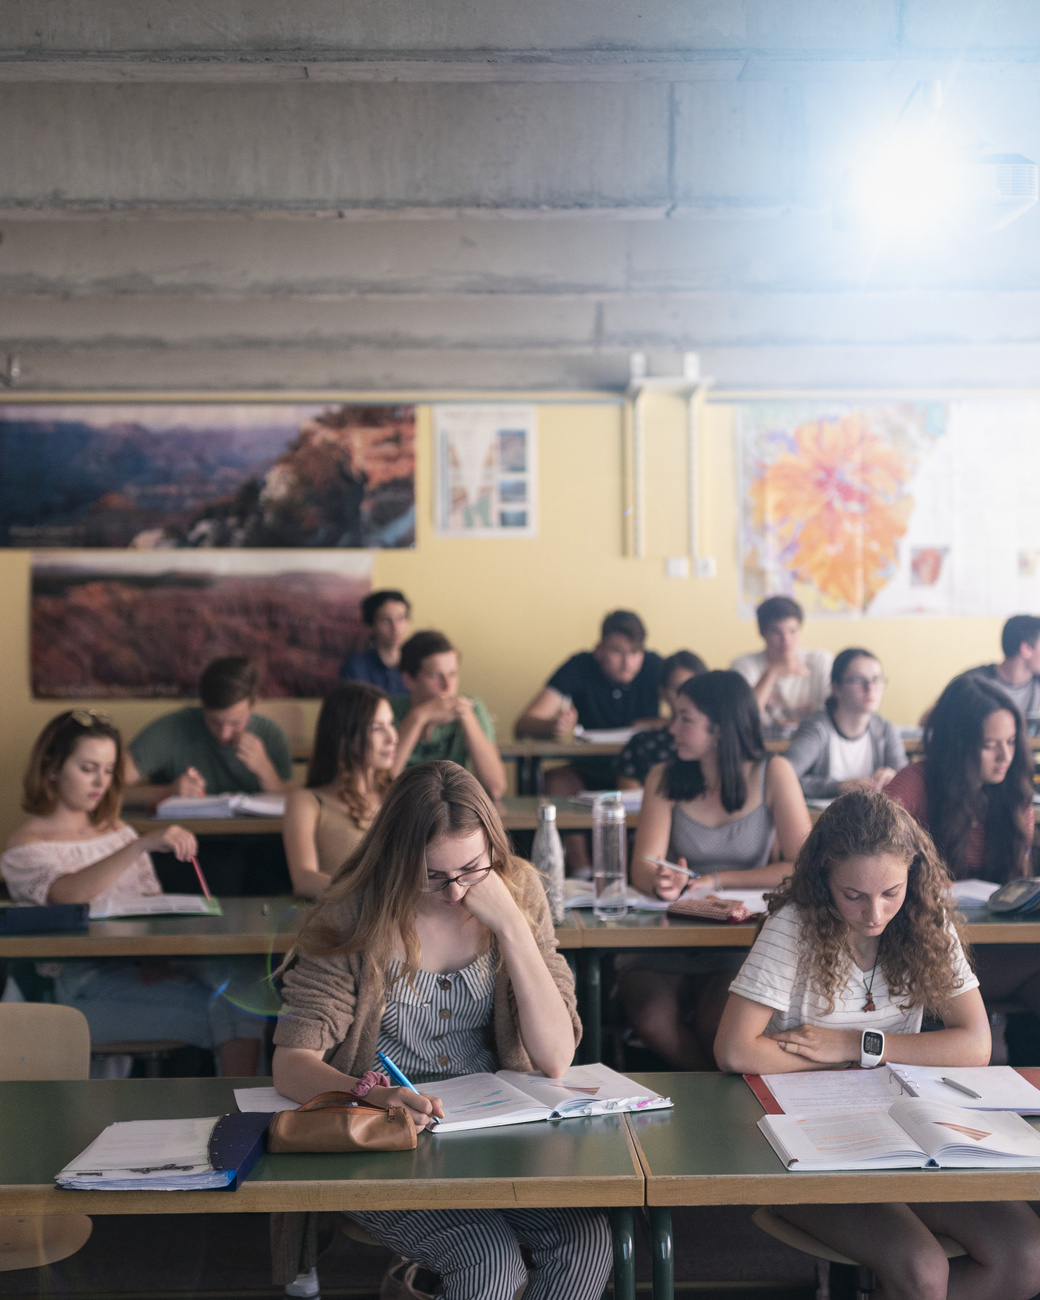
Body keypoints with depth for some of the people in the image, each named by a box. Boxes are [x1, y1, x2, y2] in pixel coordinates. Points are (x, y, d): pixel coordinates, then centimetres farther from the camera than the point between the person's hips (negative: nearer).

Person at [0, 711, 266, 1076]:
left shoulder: (117, 831, 23)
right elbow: (70, 893, -20)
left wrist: (157, 957, -6)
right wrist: (144, 844, -32)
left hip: (142, 965, 6)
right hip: (85, 982, -6)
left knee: (239, 975, -26)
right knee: (214, 1007, -28)